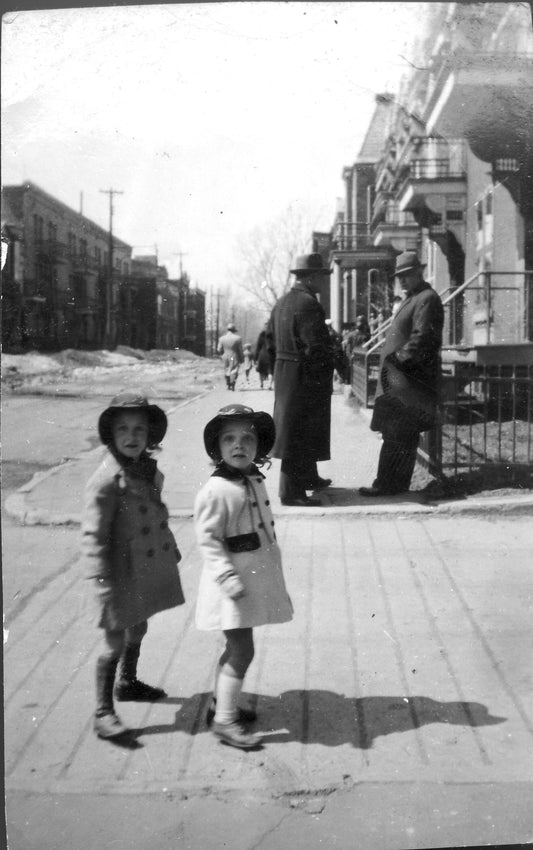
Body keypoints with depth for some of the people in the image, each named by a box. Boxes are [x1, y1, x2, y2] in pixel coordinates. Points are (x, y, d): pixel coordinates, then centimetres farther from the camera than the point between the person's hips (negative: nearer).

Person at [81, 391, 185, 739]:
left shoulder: (148, 469, 2)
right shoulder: (106, 479, -22)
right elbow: (93, 536, -21)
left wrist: (171, 551, 19)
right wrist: (102, 585, -23)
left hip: (150, 568, 8)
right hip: (123, 573, -8)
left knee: (138, 629, 24)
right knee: (116, 642, 1)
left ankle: (128, 682, 47)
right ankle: (103, 712, 15)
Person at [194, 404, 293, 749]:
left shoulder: (255, 482, 7)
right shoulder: (216, 490, -19)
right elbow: (208, 540, -20)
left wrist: (273, 572, 21)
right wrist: (229, 578, -25)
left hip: (257, 575, 8)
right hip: (234, 581, -8)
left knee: (237, 648, 19)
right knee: (242, 650, -4)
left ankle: (222, 704, 35)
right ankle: (224, 720, 9)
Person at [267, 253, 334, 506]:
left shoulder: (281, 302, 11)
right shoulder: (308, 304, -18)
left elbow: (271, 341, 16)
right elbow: (316, 346, -23)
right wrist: (326, 374, -13)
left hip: (283, 373, 10)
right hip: (305, 377, -10)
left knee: (295, 430, 20)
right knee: (300, 433, -4)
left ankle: (309, 477, 35)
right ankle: (291, 491, 0)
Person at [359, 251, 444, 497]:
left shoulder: (427, 299, -10)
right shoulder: (411, 299, 22)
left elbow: (422, 339, -20)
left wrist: (398, 359, -19)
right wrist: (392, 362, 15)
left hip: (410, 381, -10)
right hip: (399, 380, 10)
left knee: (396, 435, -8)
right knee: (402, 436, 12)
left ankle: (388, 484, -5)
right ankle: (396, 484, 17)